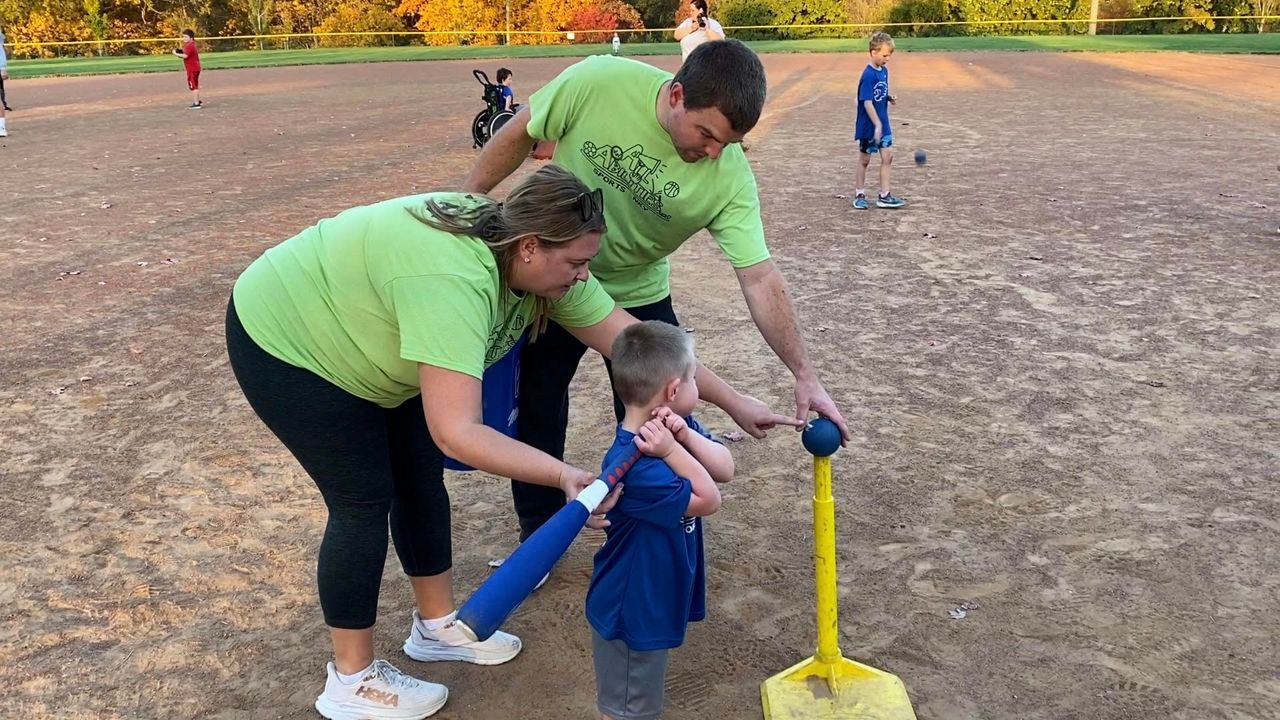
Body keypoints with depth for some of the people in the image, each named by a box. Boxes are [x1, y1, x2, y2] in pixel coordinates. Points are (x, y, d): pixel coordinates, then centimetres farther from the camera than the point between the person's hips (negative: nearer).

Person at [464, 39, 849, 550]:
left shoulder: (730, 178, -27)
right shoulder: (596, 82, -29)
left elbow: (760, 279, -25)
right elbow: (518, 136, -12)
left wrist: (805, 375, -29)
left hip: (638, 294, 0)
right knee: (535, 411, 11)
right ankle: (538, 535, 33)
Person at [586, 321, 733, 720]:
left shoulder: (675, 427, -5)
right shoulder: (634, 467, -34)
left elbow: (725, 470, -12)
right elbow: (708, 500, -26)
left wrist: (684, 436, -26)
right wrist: (671, 450, -32)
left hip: (658, 599, 9)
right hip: (631, 611, -9)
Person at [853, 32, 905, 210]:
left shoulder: (884, 71, 5)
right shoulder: (868, 75, -20)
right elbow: (867, 102, -23)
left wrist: (889, 97, -3)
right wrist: (877, 125, -26)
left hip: (883, 124, 7)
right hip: (869, 126, -7)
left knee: (887, 156, 3)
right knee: (865, 159, 6)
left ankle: (884, 196, 7)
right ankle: (860, 195, 19)